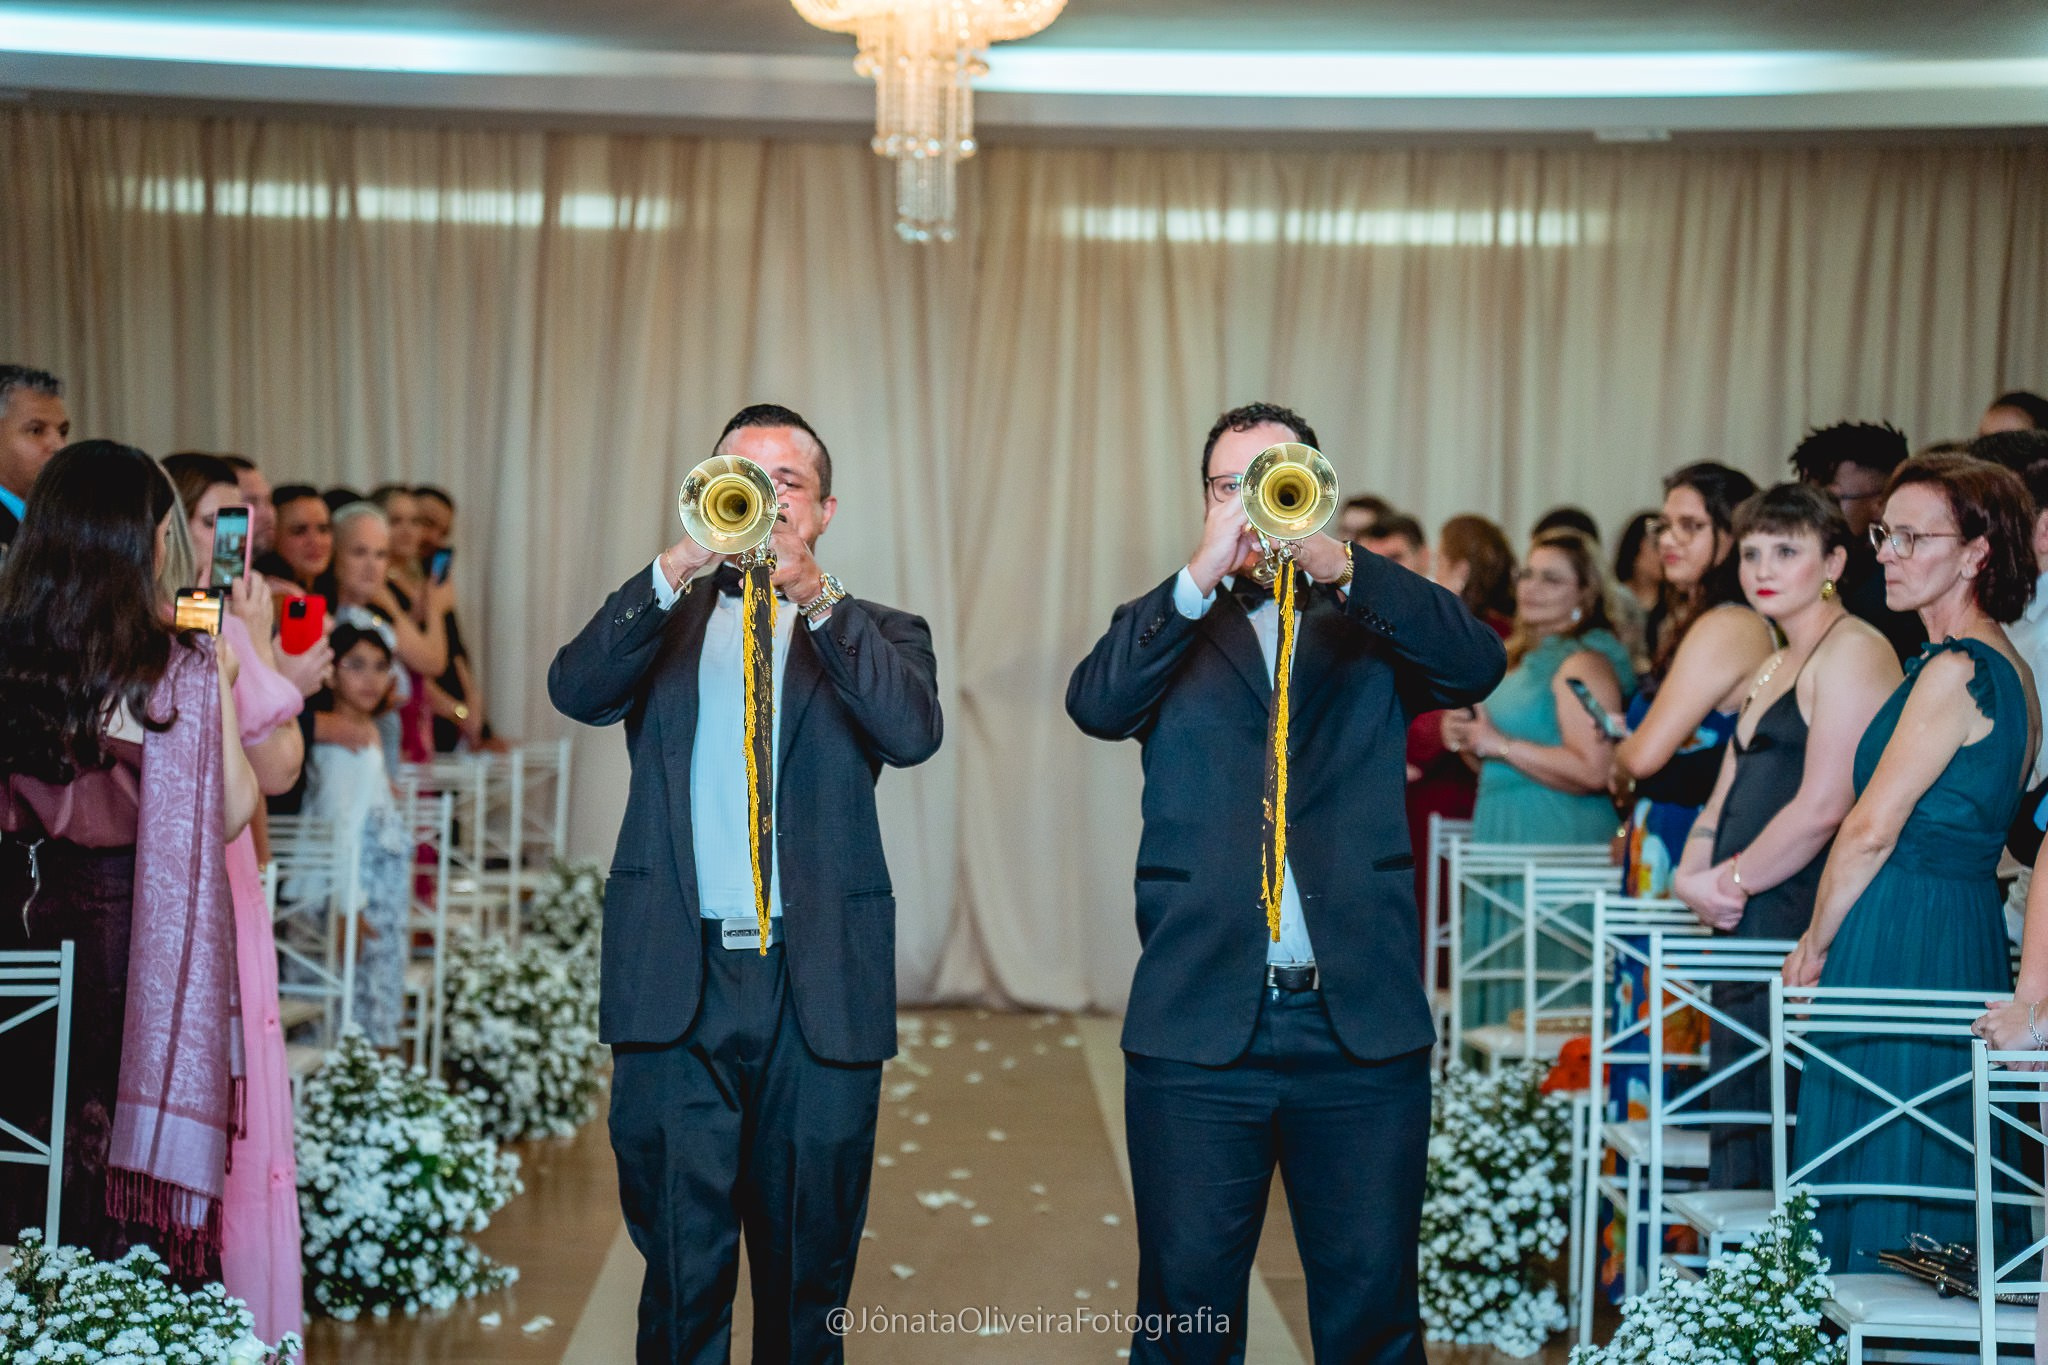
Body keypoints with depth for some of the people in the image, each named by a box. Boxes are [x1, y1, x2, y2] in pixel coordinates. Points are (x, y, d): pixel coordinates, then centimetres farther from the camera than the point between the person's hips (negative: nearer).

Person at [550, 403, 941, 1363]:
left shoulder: (875, 634, 12)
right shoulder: (666, 622, 15)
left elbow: (913, 732, -9)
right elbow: (576, 690, -5)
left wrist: (812, 594, -19)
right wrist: (679, 566, -17)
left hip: (820, 992, 0)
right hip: (677, 985, 0)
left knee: (806, 1284, 8)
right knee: (682, 1279, 0)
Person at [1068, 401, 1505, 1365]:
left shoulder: (1368, 627, 12)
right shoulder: (1171, 633, 12)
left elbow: (1479, 665, -7)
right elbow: (1094, 703, -7)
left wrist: (1338, 564, -19)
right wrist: (1203, 575, -18)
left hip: (1362, 1024, 0)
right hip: (1198, 1024, 0)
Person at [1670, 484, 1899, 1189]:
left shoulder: (1853, 651, -9)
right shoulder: (1773, 668, 22)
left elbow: (1823, 806, -17)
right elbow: (1725, 799, 21)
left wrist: (1730, 882, -8)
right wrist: (1692, 878, 2)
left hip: (1807, 930, -10)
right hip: (1748, 933, 10)